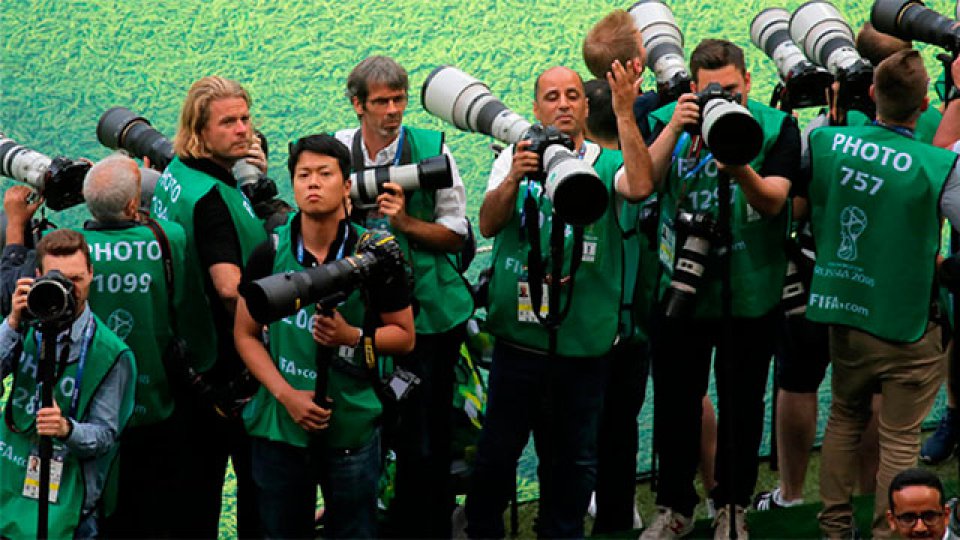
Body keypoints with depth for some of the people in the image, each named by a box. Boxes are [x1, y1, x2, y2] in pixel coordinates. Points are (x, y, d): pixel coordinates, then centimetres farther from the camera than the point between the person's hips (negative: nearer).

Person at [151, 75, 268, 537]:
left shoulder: (174, 174, 5)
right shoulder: (211, 196, -24)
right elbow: (230, 286, -31)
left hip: (189, 356, 9)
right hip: (228, 363, -9)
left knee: (200, 472, 17)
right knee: (256, 471, 3)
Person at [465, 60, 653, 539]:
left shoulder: (606, 164, 3)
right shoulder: (515, 158, 5)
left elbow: (639, 187, -20)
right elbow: (488, 225, -8)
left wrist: (624, 111, -24)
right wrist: (513, 179, -27)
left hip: (583, 342, 0)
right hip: (519, 334, 0)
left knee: (573, 458, 10)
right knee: (497, 449, 6)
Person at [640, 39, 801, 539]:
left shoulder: (776, 127, -6)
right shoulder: (668, 121, -3)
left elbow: (773, 202, -15)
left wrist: (741, 169, -34)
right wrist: (674, 130, -24)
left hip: (750, 293, -1)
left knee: (741, 405, 11)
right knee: (675, 402, 9)